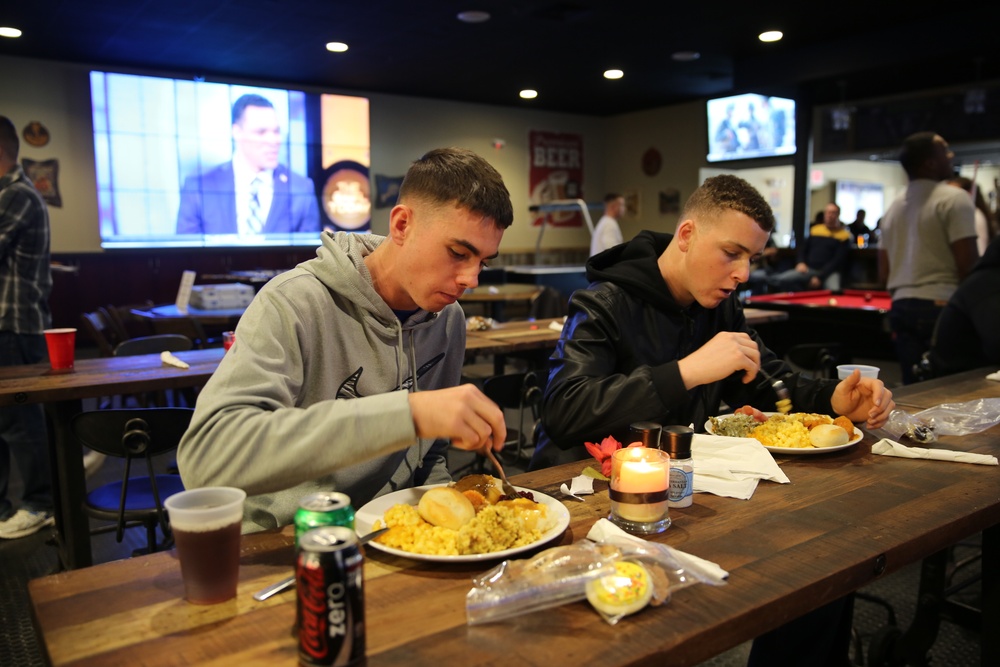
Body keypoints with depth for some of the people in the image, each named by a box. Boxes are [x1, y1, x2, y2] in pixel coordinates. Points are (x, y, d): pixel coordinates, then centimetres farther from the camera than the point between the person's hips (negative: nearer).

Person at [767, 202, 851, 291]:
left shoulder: (844, 235, 1)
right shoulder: (815, 229, 14)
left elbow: (838, 260, -7)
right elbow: (803, 248, 19)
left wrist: (820, 276, -16)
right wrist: (801, 262, -3)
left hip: (829, 272, -3)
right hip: (808, 269, 4)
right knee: (777, 280, -21)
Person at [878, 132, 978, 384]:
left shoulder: (893, 207, 14)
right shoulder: (955, 199, -7)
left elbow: (883, 275, 14)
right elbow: (969, 267, -13)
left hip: (900, 308, 7)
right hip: (943, 308, -7)